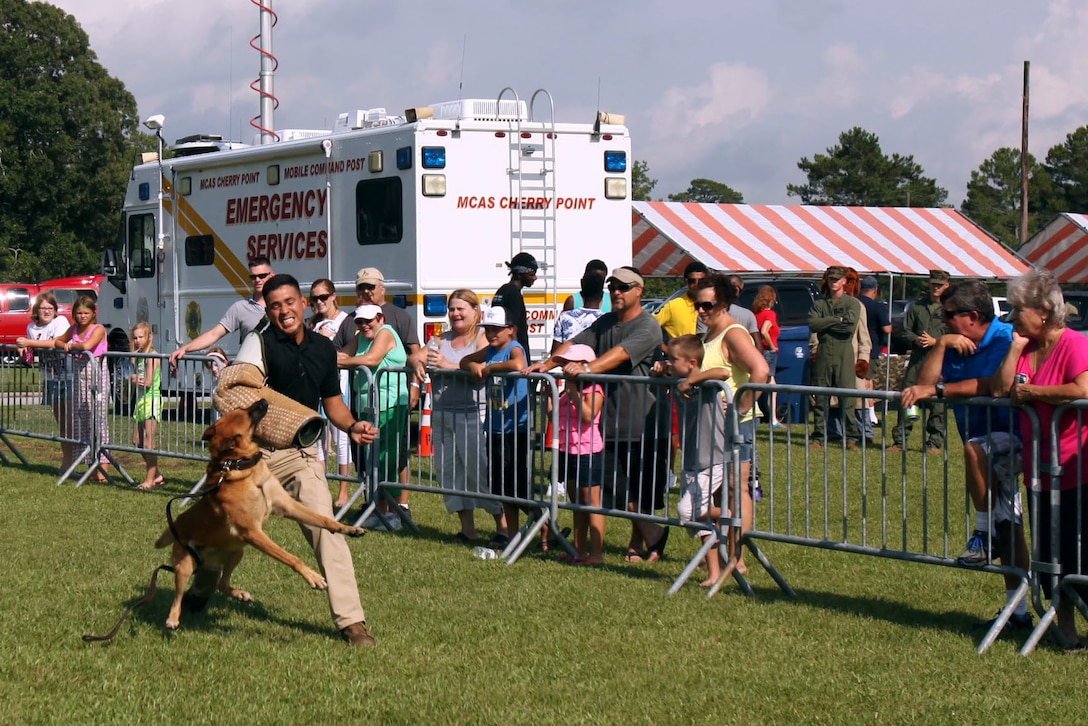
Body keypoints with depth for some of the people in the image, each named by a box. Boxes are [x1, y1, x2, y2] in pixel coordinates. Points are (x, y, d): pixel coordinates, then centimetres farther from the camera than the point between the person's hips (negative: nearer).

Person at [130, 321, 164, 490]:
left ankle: (150, 480, -3)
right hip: (140, 400, 9)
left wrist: (135, 379, 0)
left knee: (148, 442, -7)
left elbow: (148, 382, -15)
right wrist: (136, 379, -10)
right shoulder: (138, 356, 15)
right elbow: (135, 381, 11)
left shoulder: (152, 356, -10)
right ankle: (157, 475, 20)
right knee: (137, 441, 10)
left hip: (151, 400, -9)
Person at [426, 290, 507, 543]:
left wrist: (447, 365, -24)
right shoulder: (443, 339, 18)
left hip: (472, 415, -7)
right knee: (451, 472, 6)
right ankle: (468, 529, 13)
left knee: (481, 469, -8)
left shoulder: (482, 337, -3)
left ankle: (503, 527, 0)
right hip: (442, 415, 7)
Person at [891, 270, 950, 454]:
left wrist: (935, 341, -12)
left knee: (938, 403, -2)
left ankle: (935, 442, 5)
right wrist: (915, 339, -2)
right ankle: (900, 440, 5)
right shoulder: (917, 306, 15)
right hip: (917, 358, 3)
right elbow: (905, 330, 17)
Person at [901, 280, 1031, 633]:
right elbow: (925, 382, -1)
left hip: (1010, 435, -8)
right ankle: (1018, 611, 17)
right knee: (1009, 528, 11)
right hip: (987, 448, 8)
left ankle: (985, 533, -22)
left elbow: (988, 386, -28)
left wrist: (936, 389, -26)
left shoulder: (1005, 339, -15)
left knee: (974, 449, -38)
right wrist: (940, 345, -13)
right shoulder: (958, 344, 8)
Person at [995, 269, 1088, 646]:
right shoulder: (1026, 347, 10)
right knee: (1048, 552, 10)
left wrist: (1029, 391, -19)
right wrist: (1016, 346, -6)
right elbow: (1000, 388, 1)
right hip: (1041, 468, 8)